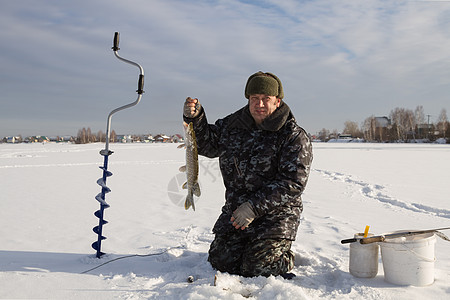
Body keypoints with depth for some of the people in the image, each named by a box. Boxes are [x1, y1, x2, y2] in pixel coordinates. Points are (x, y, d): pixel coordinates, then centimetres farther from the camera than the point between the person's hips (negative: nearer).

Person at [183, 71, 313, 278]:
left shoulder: (294, 136, -10)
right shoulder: (233, 125, 6)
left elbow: (293, 183, -16)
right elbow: (206, 145, 11)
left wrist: (255, 206, -23)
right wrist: (194, 119, -9)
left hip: (275, 214, -4)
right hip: (234, 211, 5)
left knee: (256, 270, -11)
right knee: (221, 263, -1)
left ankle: (285, 257, 21)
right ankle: (251, 246, 28)